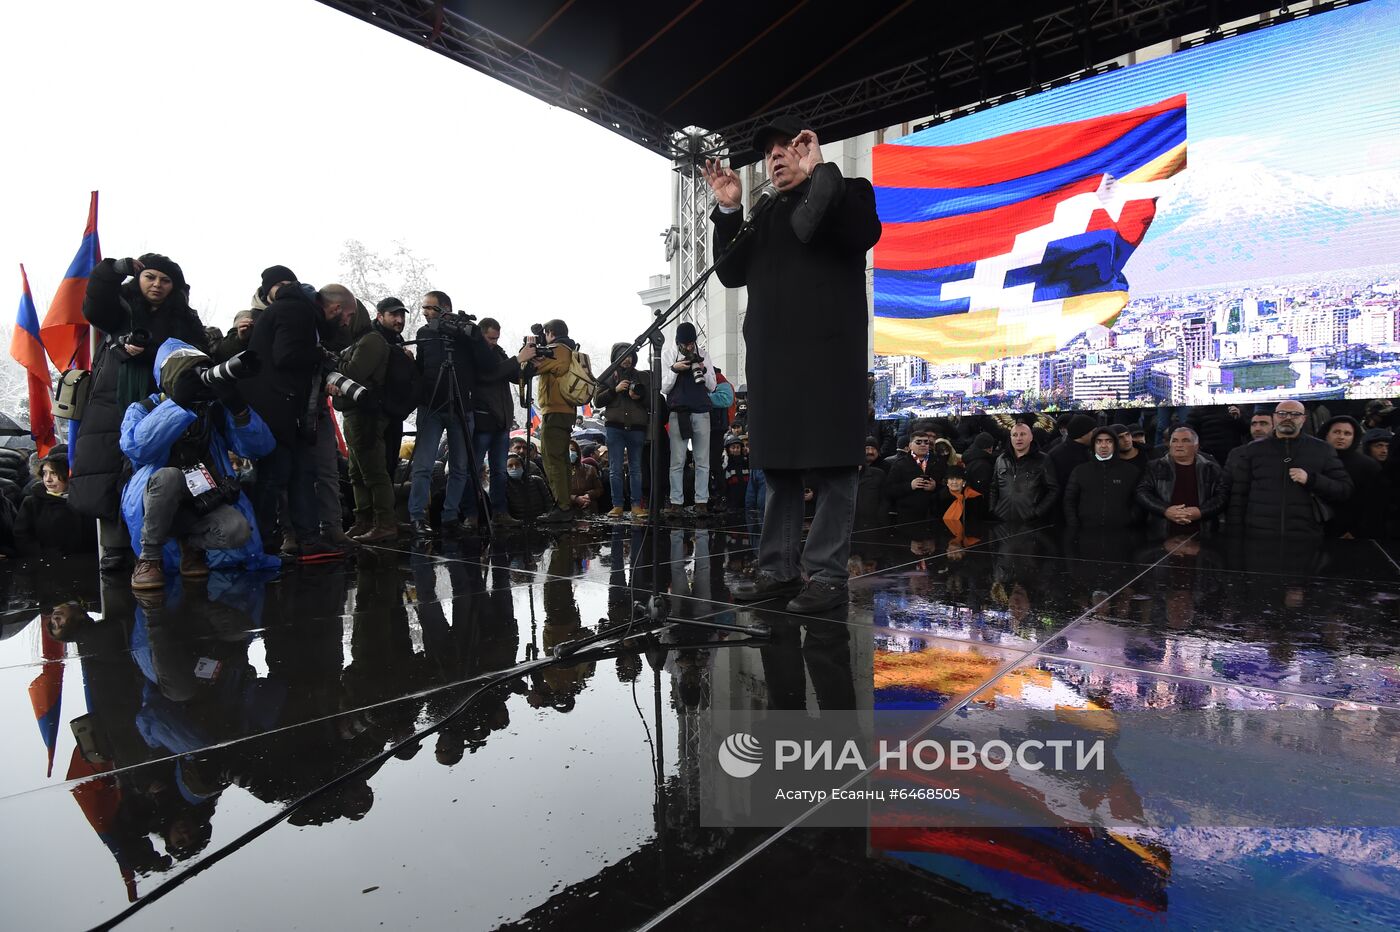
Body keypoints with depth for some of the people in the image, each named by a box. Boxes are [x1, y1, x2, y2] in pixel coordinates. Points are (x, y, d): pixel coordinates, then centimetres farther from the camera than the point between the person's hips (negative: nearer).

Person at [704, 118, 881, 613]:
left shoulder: (848, 192, 10)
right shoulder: (764, 216, 24)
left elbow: (864, 234, -11)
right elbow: (732, 273, 16)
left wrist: (819, 171, -9)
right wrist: (729, 209, 8)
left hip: (827, 353, -6)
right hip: (772, 358, 6)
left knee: (832, 469, -5)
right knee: (777, 468, 8)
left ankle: (827, 575, 0)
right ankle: (778, 569, 15)